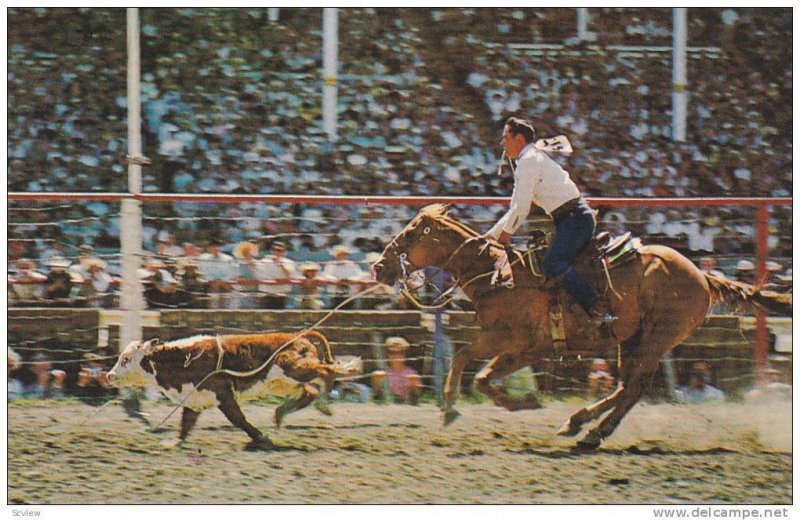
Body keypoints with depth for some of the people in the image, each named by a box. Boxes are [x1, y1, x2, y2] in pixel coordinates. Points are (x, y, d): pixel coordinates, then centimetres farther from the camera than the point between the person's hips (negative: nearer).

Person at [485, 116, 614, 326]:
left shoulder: (529, 161, -7)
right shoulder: (533, 158, 25)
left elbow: (521, 208, -13)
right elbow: (517, 208, 29)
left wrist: (506, 232, 3)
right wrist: (491, 235, 25)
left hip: (574, 219, -11)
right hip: (577, 217, 11)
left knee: (552, 263, -26)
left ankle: (598, 309, -38)